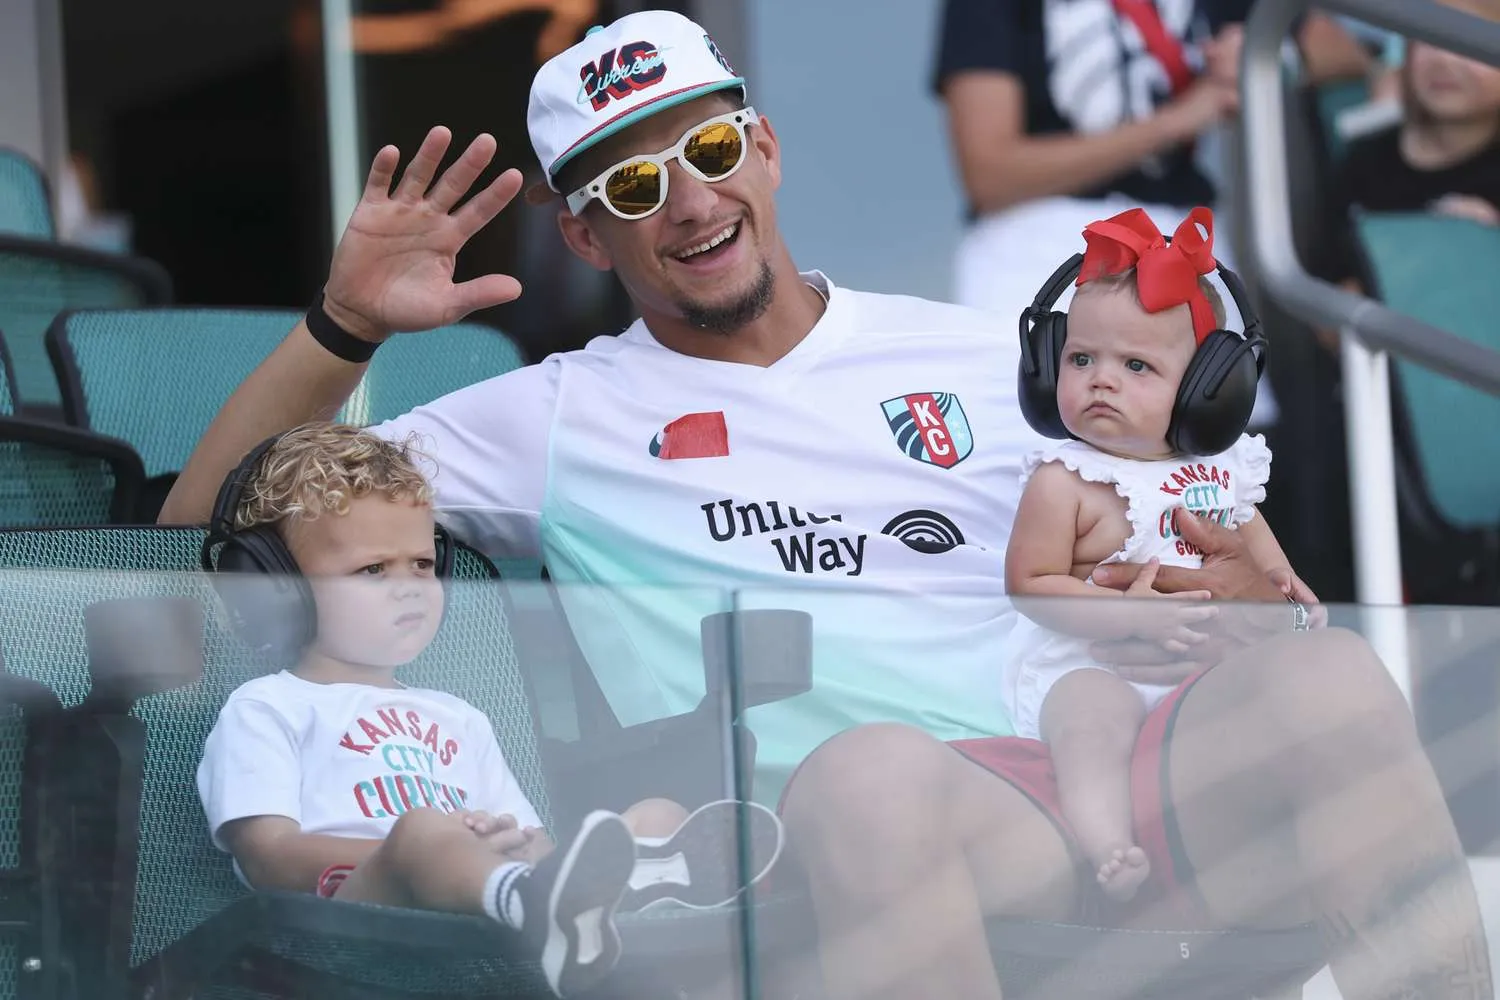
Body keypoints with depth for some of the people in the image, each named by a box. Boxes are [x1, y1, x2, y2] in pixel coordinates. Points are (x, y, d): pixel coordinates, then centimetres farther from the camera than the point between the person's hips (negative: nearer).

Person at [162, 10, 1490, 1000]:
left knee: (1322, 676, -32)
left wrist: (1251, 612, 0)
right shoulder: (558, 421, 22)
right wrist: (345, 323, 9)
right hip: (879, 818, -2)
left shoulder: (984, 361, 26)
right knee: (867, 765, -41)